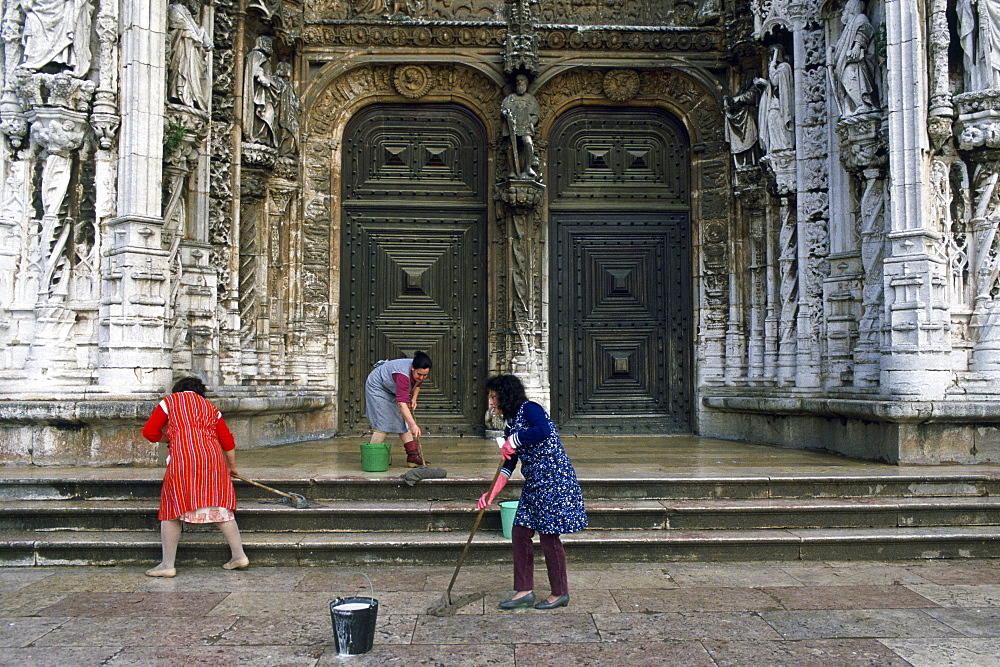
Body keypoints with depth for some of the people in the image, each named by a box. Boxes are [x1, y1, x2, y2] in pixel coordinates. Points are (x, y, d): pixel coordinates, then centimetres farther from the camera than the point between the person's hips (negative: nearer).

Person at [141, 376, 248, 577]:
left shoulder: (170, 401, 15)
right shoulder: (210, 407, 25)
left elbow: (149, 432, 7)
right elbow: (227, 441, 23)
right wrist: (231, 467, 35)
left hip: (182, 457, -3)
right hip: (212, 456, 4)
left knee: (172, 508, 7)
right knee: (219, 507, 10)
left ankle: (167, 564, 9)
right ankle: (239, 555, 10)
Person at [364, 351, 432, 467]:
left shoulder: (419, 371, -18)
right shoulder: (403, 374, -42)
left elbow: (417, 384, 9)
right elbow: (402, 403, -47)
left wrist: (413, 398, -5)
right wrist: (413, 425, -51)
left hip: (393, 390, 8)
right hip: (377, 387, -8)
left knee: (404, 422, 2)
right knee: (383, 423, -16)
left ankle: (413, 456, 2)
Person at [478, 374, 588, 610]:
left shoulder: (529, 409, -11)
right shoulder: (510, 423, 15)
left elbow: (543, 431, -33)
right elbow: (509, 465, 15)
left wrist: (514, 440, -21)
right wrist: (491, 493, 8)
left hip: (553, 479, -9)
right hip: (534, 484, 9)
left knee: (549, 536, -1)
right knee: (519, 533, 7)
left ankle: (560, 593, 15)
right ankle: (524, 590, 16)